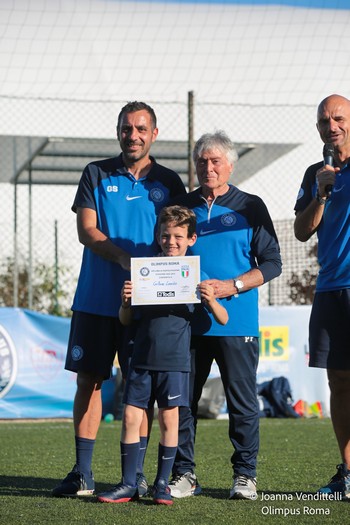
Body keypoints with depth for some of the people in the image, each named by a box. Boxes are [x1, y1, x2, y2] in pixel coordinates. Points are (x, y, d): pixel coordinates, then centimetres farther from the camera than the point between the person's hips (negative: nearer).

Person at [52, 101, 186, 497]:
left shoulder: (168, 182, 8)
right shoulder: (96, 175, 6)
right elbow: (86, 230, -3)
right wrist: (124, 258, -19)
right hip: (96, 298, 0)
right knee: (88, 379, 0)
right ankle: (82, 472, 6)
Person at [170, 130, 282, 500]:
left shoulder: (250, 207, 5)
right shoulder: (181, 206, 12)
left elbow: (272, 263, 3)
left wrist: (232, 286, -10)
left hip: (236, 323, -2)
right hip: (187, 322, 2)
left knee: (242, 402, 0)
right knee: (181, 400, 3)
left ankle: (245, 476, 10)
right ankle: (184, 475, 11)